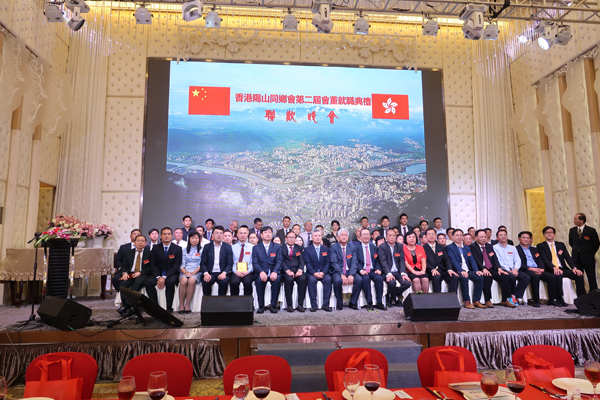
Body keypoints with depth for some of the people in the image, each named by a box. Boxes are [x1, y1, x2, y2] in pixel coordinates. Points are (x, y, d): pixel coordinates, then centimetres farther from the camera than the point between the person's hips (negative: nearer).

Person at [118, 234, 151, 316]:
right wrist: (124, 273, -8)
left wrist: (140, 273, -15)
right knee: (122, 283, -27)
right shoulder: (129, 252, 19)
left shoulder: (149, 252, 6)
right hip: (130, 274, 4)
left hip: (143, 275, -4)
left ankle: (126, 306, -32)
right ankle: (128, 308, -25)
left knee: (137, 283, -35)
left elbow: (151, 267, -1)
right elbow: (124, 265, 15)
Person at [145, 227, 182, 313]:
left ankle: (169, 307, -22)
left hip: (171, 274, -3)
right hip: (158, 273, 3)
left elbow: (176, 266, -7)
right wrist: (158, 277, -16)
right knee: (148, 282, -26)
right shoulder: (156, 248, 7)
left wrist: (164, 277, -20)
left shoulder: (177, 249, -1)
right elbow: (152, 265, 2)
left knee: (170, 282, -35)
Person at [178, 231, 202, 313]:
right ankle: (181, 304, -24)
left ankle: (187, 305, -27)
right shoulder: (185, 250, 18)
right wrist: (185, 272, -9)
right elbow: (182, 263, 10)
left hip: (196, 272, -1)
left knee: (191, 280, -36)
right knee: (183, 280, -33)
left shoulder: (201, 250, 11)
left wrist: (193, 273, -11)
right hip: (185, 272, 2)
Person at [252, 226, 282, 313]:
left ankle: (273, 305, -20)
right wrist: (261, 272, -22)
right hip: (261, 273, 0)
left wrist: (275, 272, -21)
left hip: (273, 272, 0)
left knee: (277, 279, -33)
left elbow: (279, 261, 0)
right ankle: (261, 306, -17)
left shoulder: (278, 247, 11)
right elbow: (255, 263, -1)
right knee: (259, 280, -33)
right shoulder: (256, 248, 11)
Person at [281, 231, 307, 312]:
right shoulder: (281, 248, 12)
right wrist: (287, 271, -17)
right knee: (289, 280, -34)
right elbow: (282, 261, -1)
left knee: (303, 279, -30)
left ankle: (300, 304, -22)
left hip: (297, 271, 2)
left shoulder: (299, 248, 19)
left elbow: (301, 260, 7)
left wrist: (300, 270, -12)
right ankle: (289, 305, -23)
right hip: (286, 272, -2)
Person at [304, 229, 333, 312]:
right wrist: (314, 273, -19)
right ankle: (313, 305, -27)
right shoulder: (307, 249, 7)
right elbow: (308, 263, -3)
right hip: (312, 273, -1)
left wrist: (323, 272, -14)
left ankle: (325, 304, -25)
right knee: (311, 280, -34)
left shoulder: (326, 249, 13)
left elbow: (328, 262, 4)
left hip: (323, 272, 1)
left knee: (328, 279, -31)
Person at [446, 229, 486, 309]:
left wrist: (477, 270, -8)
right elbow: (453, 261, -11)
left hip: (468, 270, 6)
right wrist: (461, 271, -26)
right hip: (458, 271, -5)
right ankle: (467, 301, -25)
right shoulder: (449, 247, 3)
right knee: (464, 278, -35)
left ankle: (476, 301, -12)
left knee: (480, 277, -21)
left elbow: (472, 260, 11)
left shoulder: (467, 248, 22)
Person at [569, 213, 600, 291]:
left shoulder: (591, 231, -9)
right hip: (576, 258, 4)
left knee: (591, 278, 4)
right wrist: (576, 250, 12)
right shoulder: (572, 230, 3)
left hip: (588, 258, -3)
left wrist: (590, 253, 6)